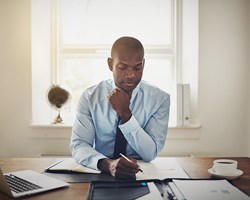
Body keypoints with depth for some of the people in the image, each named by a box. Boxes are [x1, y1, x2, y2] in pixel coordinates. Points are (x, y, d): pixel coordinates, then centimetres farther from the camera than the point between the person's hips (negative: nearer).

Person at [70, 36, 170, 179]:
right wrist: (108, 163, -30)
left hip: (141, 177, 0)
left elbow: (151, 154, -10)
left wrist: (125, 114, -21)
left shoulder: (160, 99, -5)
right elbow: (79, 145, -10)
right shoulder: (90, 97, -4)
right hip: (100, 175, 1)